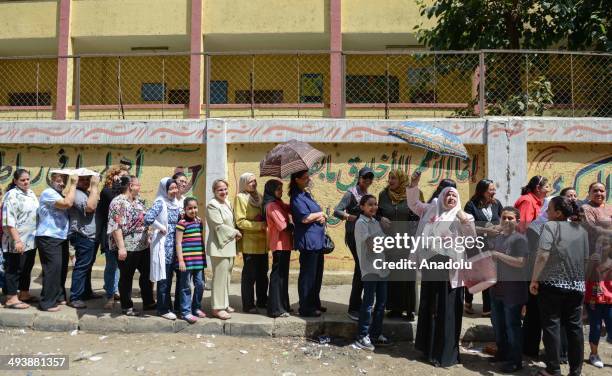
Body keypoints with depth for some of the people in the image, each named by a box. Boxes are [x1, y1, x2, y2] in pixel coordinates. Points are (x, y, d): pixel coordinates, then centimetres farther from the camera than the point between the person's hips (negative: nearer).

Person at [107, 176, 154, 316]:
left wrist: (148, 239, 18)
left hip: (143, 246, 8)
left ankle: (148, 302, 27)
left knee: (147, 273, 14)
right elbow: (115, 227, -20)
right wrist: (121, 247, -23)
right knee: (126, 277, 5)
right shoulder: (118, 202, -14)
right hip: (127, 248, -8)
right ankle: (126, 307, 19)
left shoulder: (138, 201, 11)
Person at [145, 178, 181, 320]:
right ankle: (163, 309, 12)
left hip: (175, 245, 7)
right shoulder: (160, 203, -12)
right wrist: (161, 228, -16)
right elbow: (148, 218, -27)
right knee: (164, 278, 1)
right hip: (163, 245, -7)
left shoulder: (176, 203, 11)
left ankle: (178, 305, 24)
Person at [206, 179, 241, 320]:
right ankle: (218, 308, 3)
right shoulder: (212, 205, -12)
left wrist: (235, 233, 6)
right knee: (220, 277, -6)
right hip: (220, 246, -9)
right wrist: (235, 233, -9)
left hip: (229, 245, 9)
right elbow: (219, 226, -17)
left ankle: (224, 303, 25)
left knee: (227, 276, 14)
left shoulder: (227, 203, 14)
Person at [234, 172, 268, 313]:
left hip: (262, 242, 7)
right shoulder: (240, 197, -4)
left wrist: (266, 224, 6)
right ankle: (248, 305, 7)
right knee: (249, 274, -2)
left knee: (263, 273, 12)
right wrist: (259, 225, -19)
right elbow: (240, 222, -12)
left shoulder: (259, 196, 17)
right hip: (249, 243, -7)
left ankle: (262, 301, 24)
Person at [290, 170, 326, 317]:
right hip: (308, 241, -9)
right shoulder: (297, 197, -13)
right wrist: (320, 214, -6)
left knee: (317, 274, 16)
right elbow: (305, 218, -23)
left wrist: (321, 217, -5)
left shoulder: (306, 194, 16)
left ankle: (315, 303, 28)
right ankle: (305, 308, 8)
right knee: (308, 275, -2)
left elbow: (320, 215, 19)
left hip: (317, 240, 10)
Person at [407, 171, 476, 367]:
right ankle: (428, 345, 32)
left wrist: (466, 221, -23)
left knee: (446, 310, -1)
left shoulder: (460, 217, 0)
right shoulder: (430, 210, 11)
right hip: (429, 265, 5)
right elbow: (413, 204, 20)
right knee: (428, 306, 15)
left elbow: (472, 238, -8)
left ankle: (445, 353, 8)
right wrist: (413, 185, 7)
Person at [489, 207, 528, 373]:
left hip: (513, 287, -7)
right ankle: (502, 353, 33)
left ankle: (515, 360, 13)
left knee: (512, 325, 1)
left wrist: (498, 255, -22)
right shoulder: (497, 238, 10)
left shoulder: (520, 238, -11)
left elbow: (521, 262, -22)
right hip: (497, 286, 7)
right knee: (497, 323, 16)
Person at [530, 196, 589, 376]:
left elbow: (543, 255, -20)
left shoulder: (550, 226, -10)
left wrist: (534, 279, -13)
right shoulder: (581, 230, 9)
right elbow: (586, 259, 13)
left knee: (551, 325, 3)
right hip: (576, 286, 5)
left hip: (552, 284, -5)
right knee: (575, 326, 12)